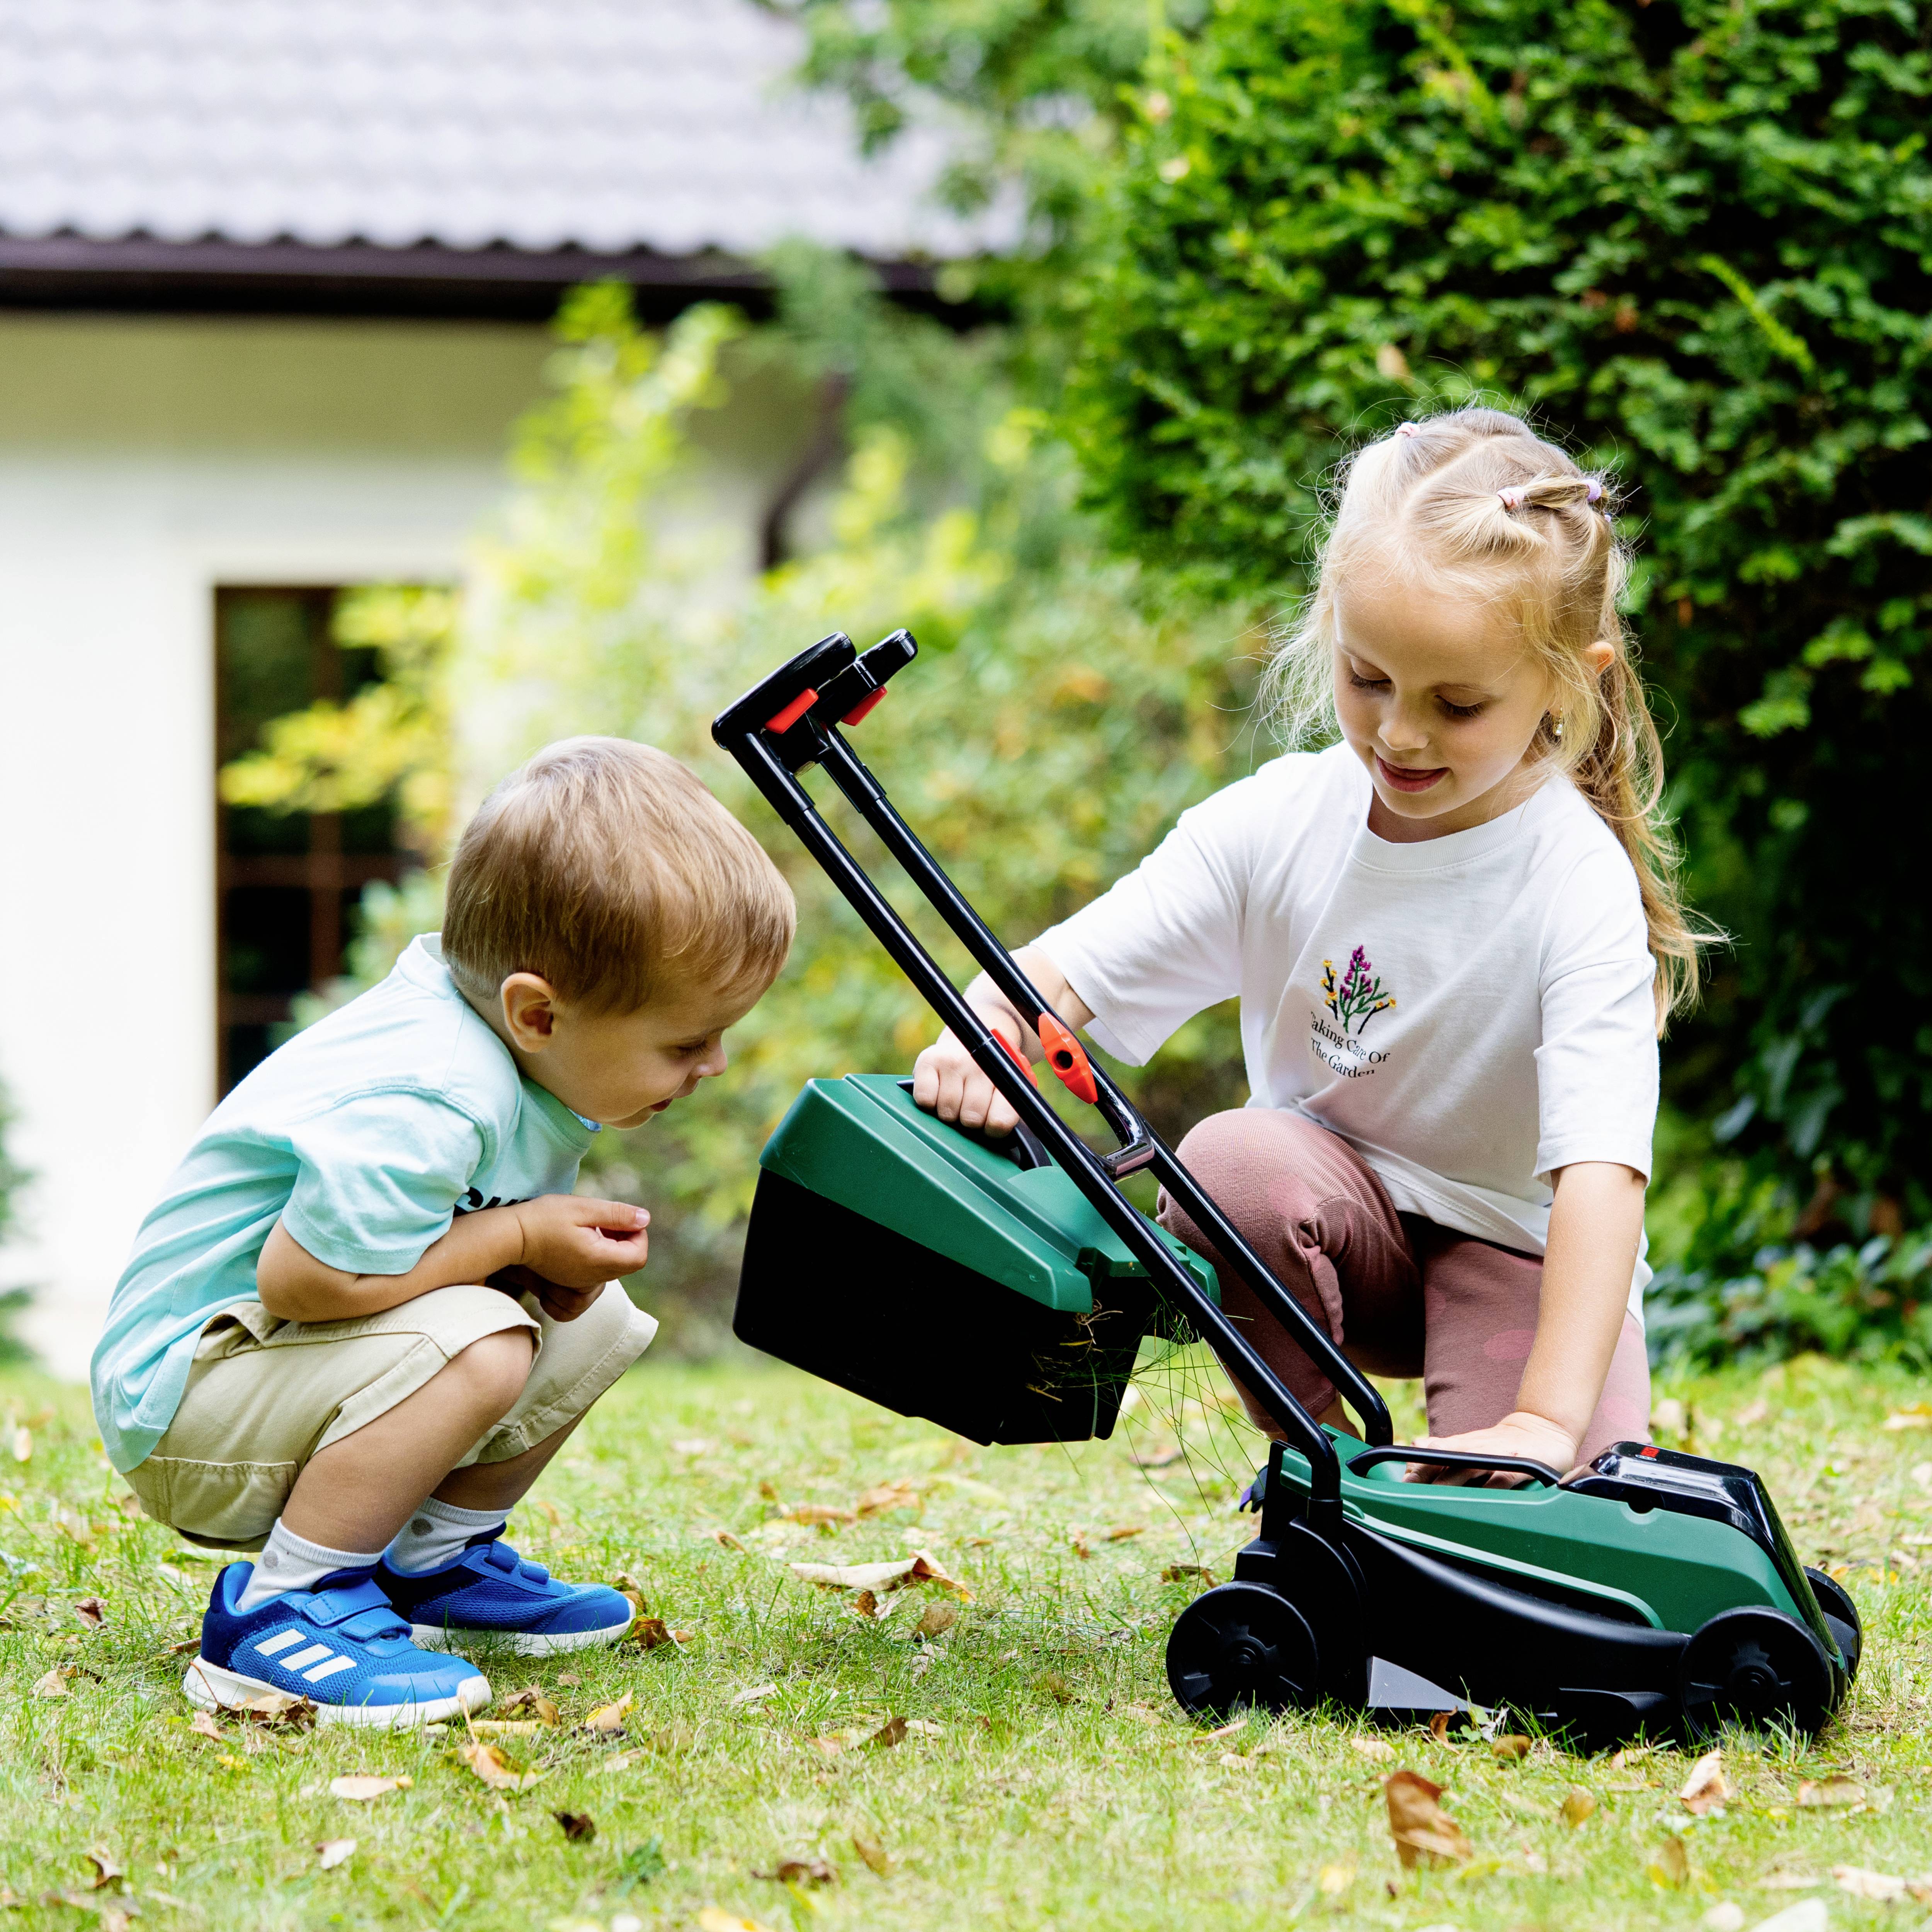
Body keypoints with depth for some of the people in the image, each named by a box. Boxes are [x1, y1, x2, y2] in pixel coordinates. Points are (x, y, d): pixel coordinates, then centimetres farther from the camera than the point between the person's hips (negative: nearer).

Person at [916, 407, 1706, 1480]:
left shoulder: (1580, 889, -25)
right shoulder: (1280, 824, -13)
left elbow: (1601, 1169, -34)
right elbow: (1064, 972, -12)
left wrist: (1547, 1421, -45)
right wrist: (977, 1038, -38)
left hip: (1522, 1246, -3)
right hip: (1337, 1205, 3)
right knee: (1231, 1163, -32)